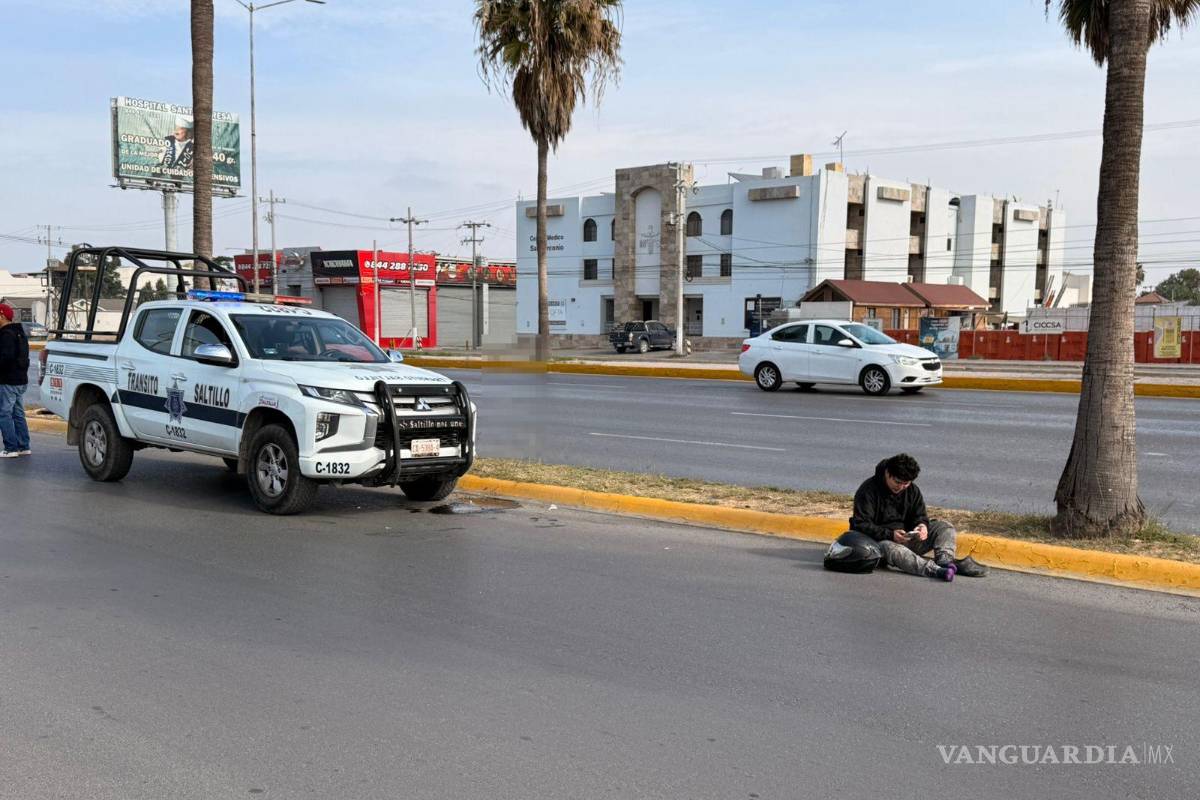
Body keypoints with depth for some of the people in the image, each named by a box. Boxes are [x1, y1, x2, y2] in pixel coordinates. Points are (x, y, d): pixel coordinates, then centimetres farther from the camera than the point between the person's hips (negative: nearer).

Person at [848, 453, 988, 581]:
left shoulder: (912, 490, 9)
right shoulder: (868, 490, -11)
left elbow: (920, 516, 11)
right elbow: (861, 525, -17)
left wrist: (922, 525, -16)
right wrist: (890, 534, -29)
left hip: (907, 538, 6)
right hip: (879, 542, -6)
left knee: (944, 526, -5)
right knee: (891, 549, -41)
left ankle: (945, 560, -35)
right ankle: (934, 570, -61)